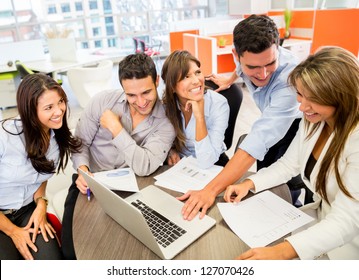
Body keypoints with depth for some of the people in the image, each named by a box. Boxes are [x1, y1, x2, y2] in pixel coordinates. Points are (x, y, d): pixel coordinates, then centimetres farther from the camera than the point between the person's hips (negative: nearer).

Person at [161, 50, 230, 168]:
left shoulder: (219, 104, -21)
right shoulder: (165, 103, -13)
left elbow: (205, 163, -27)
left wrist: (199, 115, -32)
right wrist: (170, 151, -15)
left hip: (213, 167, -1)